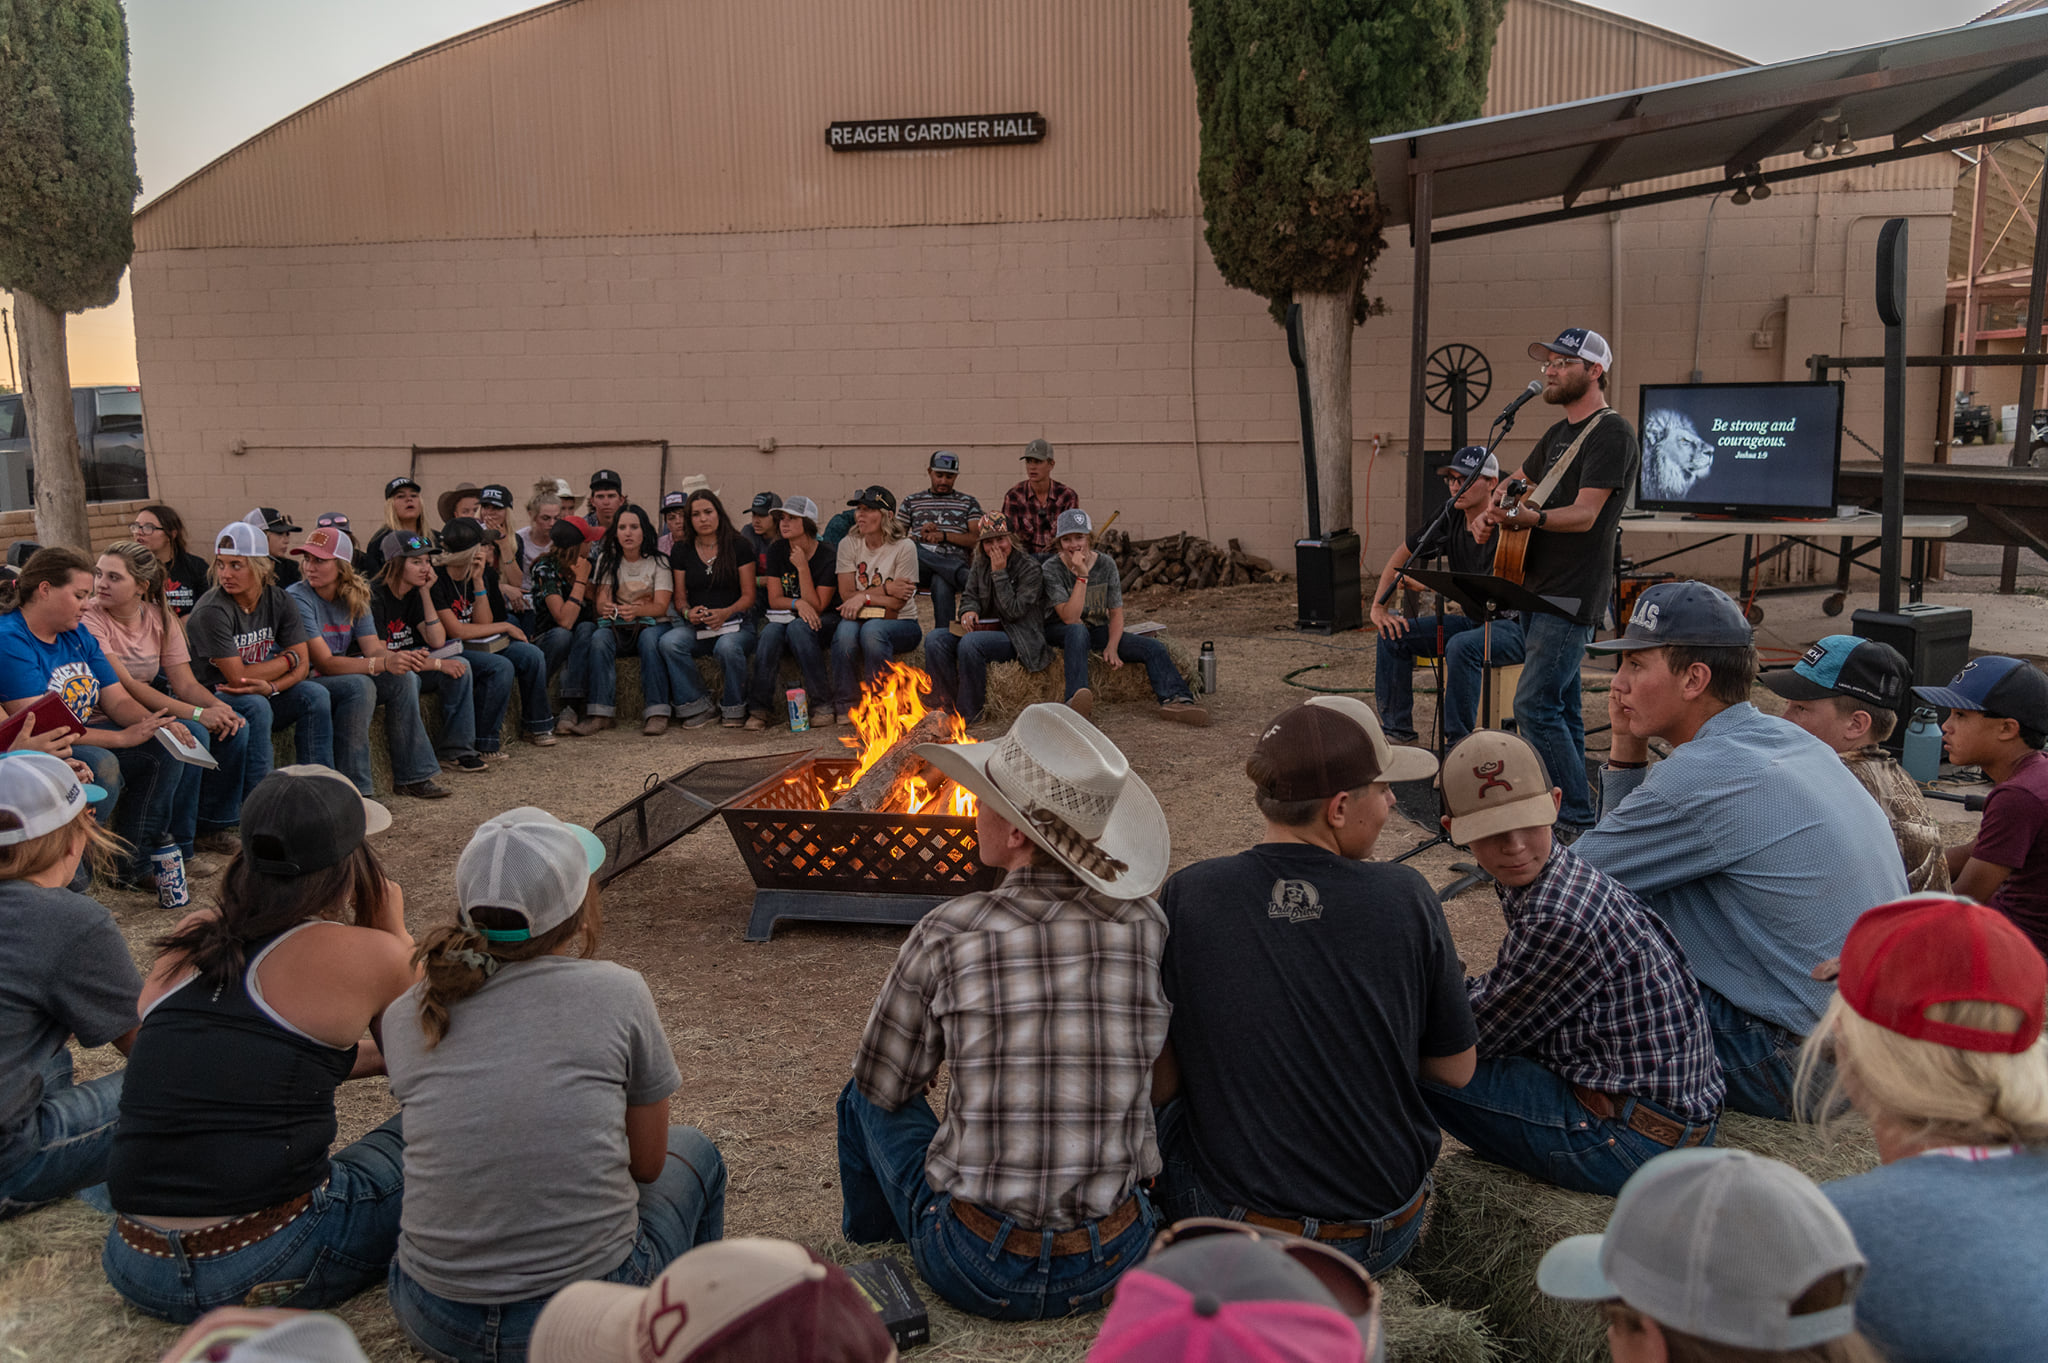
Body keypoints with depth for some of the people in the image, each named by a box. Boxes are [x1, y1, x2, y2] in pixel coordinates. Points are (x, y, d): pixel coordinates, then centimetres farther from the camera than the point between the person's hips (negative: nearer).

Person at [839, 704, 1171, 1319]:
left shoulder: (947, 936, -16)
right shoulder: (1146, 925, -7)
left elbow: (885, 1085, 0)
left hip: (976, 1270, -2)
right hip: (1112, 1266, 3)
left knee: (869, 1094, 22)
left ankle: (871, 1247, 48)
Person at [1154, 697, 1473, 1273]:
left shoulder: (1188, 895, -14)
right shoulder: (1406, 897, -13)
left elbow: (1158, 1083, -7)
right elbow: (1457, 1069, -1)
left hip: (1235, 1241, -1)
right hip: (1386, 1240, 2)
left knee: (1163, 1117, 26)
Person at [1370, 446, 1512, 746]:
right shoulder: (1451, 521, 3)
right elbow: (1402, 553, 12)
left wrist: (1488, 516, -49)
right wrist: (1380, 606, 5)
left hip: (1515, 625, -8)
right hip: (1473, 620, 8)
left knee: (1462, 646, -37)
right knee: (1393, 633, -4)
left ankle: (1459, 743, -26)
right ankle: (1397, 730, 2)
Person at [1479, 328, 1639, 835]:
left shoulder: (1611, 433, -11)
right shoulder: (1560, 433, 18)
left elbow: (1584, 515, -20)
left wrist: (1528, 518, -35)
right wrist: (1500, 518, 8)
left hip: (1573, 595, -9)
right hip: (1538, 586, 9)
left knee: (1535, 705, -14)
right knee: (1561, 706, 11)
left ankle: (1581, 824, -8)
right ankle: (1572, 816, 18)